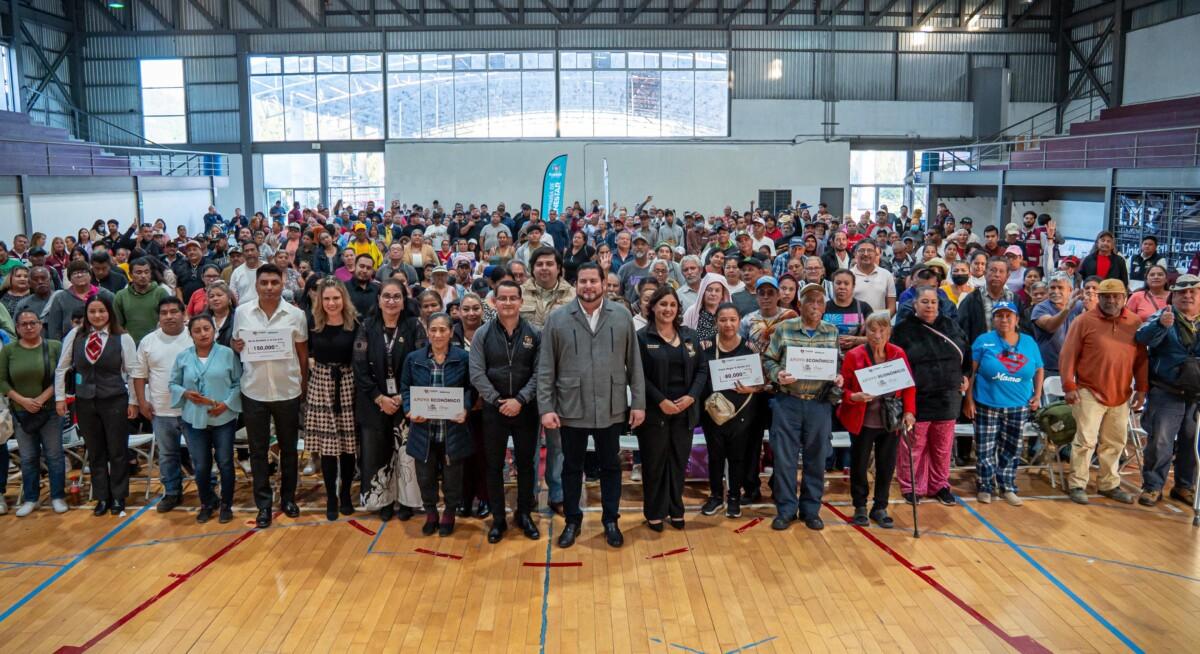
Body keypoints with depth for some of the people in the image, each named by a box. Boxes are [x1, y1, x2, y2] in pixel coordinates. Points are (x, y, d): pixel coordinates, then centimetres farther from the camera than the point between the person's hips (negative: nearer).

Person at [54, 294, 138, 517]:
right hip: (85, 402, 3)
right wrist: (60, 397, 5)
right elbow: (61, 368, 8)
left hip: (115, 401, -3)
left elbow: (132, 372, -4)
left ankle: (118, 497, 20)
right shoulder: (74, 335, 1)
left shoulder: (123, 338, -7)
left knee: (117, 451, 5)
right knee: (95, 452, 12)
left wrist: (133, 401, -5)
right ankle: (102, 497, 24)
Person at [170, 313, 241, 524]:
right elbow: (173, 384, 9)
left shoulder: (227, 354, -6)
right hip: (194, 420, 2)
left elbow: (238, 383, -4)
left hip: (223, 419, -2)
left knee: (225, 463, 7)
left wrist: (227, 403, -15)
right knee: (200, 466, 8)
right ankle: (207, 503, 29)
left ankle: (226, 505, 22)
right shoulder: (182, 357, 2)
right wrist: (186, 393, -10)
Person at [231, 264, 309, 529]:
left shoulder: (296, 314, -4)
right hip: (253, 392, 1)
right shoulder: (242, 312, -2)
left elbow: (303, 354, 4)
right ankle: (263, 504, 16)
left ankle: (288, 498, 27)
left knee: (288, 448, 12)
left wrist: (305, 386, 3)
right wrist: (235, 346, -13)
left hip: (288, 391, 0)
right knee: (258, 450, 7)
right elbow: (235, 343, 11)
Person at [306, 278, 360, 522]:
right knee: (327, 444, 4)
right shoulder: (313, 323, -1)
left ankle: (345, 493, 26)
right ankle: (331, 497, 19)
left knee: (349, 442, 6)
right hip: (321, 385, 1)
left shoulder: (355, 323, -5)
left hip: (348, 385, -1)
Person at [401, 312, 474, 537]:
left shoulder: (463, 357, -3)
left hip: (453, 430, -1)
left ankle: (449, 514, 31)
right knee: (425, 476, 10)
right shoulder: (414, 359, 2)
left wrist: (464, 408, -14)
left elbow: (470, 388, 3)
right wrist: (409, 410, -9)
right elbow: (405, 388, 8)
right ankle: (430, 513, 32)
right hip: (423, 430, 2)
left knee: (452, 475, 10)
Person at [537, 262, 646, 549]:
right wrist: (546, 407, -7)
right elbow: (546, 368, -2)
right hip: (571, 408, 0)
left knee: (610, 466, 13)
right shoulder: (557, 319, -1)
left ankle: (611, 521, 29)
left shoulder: (622, 316, 1)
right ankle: (572, 521, 29)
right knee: (572, 467, 13)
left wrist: (638, 403, -1)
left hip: (611, 408, 1)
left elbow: (634, 363, 3)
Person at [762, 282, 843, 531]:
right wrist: (777, 375, -16)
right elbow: (768, 359, 3)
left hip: (820, 404, 2)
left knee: (816, 458, 9)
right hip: (787, 402, -2)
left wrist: (839, 378, -9)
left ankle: (811, 509, 23)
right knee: (784, 457, 2)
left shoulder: (832, 332, 7)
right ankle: (785, 509, 15)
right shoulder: (783, 328, 0)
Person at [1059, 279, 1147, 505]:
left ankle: (1109, 484, 28)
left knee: (1114, 443, 14)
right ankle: (1077, 485, 9)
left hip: (1121, 396, 4)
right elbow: (1068, 356, -6)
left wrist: (1141, 389, 6)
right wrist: (1069, 386, -10)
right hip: (1090, 393, -4)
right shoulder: (1084, 321, -6)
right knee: (1085, 440, -2)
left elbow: (1141, 359, 9)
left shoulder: (1136, 323, 4)